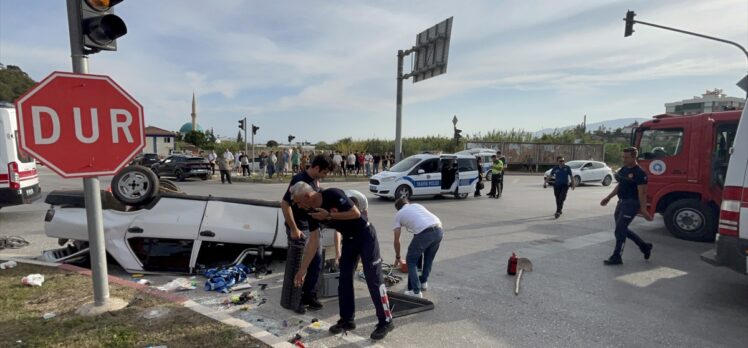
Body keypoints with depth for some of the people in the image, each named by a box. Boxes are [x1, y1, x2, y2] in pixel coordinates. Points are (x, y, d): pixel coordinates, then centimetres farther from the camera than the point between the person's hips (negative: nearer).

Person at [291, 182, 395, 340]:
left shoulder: (333, 194, -25)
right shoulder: (313, 212, -4)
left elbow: (356, 213, -26)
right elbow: (313, 241, 0)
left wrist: (329, 215, -26)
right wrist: (302, 269, -1)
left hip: (365, 235, -7)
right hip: (349, 238, 8)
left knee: (373, 279, -6)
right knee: (344, 279, 7)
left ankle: (386, 321, 5)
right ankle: (347, 320, 21)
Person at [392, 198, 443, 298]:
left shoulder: (399, 214, 20)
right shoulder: (417, 205, 32)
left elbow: (397, 240, 22)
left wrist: (397, 257, 35)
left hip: (424, 233, -5)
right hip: (439, 230, 5)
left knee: (411, 261, 15)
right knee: (429, 258, 30)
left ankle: (416, 291, 13)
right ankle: (424, 282, 39)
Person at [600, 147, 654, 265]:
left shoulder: (639, 173, -15)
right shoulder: (623, 169, 11)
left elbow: (642, 192, -19)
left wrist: (643, 209, -23)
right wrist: (608, 198, 19)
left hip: (631, 204, -9)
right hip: (621, 202, 9)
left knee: (620, 229, -8)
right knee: (623, 229, 17)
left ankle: (616, 257, 1)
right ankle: (645, 246, 35)